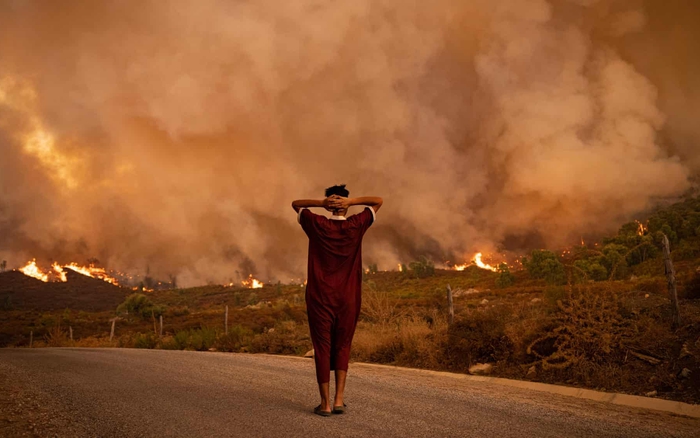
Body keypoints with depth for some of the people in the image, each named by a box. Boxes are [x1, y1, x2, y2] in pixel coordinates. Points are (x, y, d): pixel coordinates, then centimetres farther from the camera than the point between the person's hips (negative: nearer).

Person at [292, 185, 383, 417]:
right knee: (342, 348, 13)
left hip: (320, 298, -1)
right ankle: (339, 400, 7)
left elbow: (295, 204, 13)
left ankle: (325, 403, 5)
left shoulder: (317, 225, -3)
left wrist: (322, 203, -4)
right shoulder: (356, 225, -2)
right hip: (348, 299, 1)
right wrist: (351, 201, -6)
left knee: (322, 349, 4)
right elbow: (378, 201, 9)